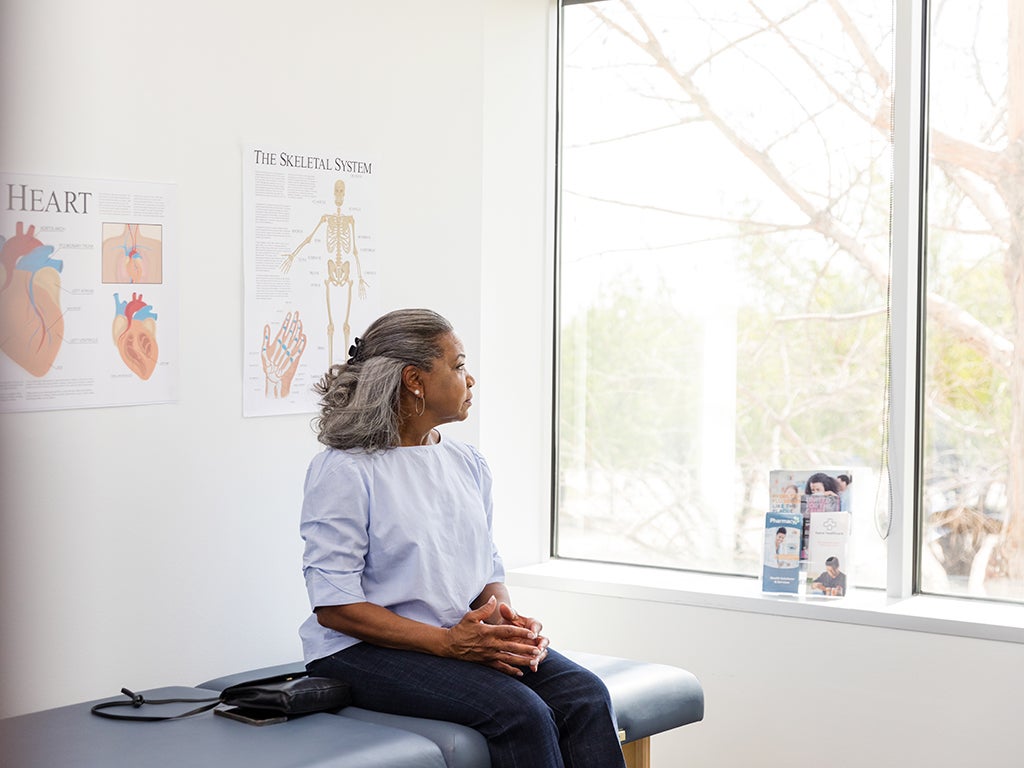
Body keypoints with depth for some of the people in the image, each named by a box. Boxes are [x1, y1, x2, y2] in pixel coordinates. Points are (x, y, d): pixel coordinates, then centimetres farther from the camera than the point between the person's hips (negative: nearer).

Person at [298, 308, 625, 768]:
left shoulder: (467, 463, 14)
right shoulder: (343, 470, -8)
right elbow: (334, 606, -14)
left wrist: (507, 621, -7)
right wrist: (446, 642, -22)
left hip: (465, 637, 7)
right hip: (366, 650, -6)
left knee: (584, 694, -20)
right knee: (520, 711, -30)